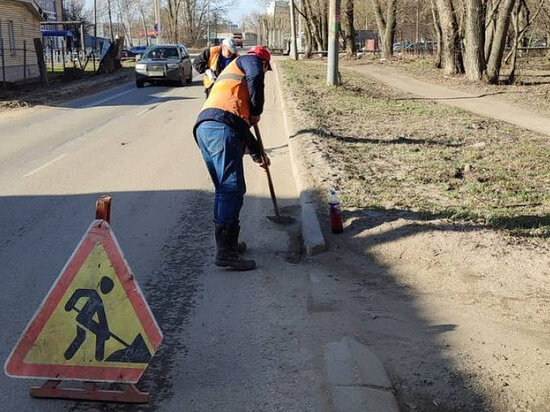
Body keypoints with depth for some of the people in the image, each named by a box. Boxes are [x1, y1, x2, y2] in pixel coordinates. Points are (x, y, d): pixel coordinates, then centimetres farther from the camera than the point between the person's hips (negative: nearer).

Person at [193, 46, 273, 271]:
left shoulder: (230, 75, 40)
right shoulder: (248, 60, 17)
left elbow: (241, 125, 44)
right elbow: (255, 78, -10)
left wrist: (257, 153, 50)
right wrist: (256, 112, 4)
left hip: (202, 128, 9)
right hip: (221, 127, -9)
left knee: (224, 189, 17)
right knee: (233, 189, -10)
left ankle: (227, 242, 25)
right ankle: (225, 252, -12)